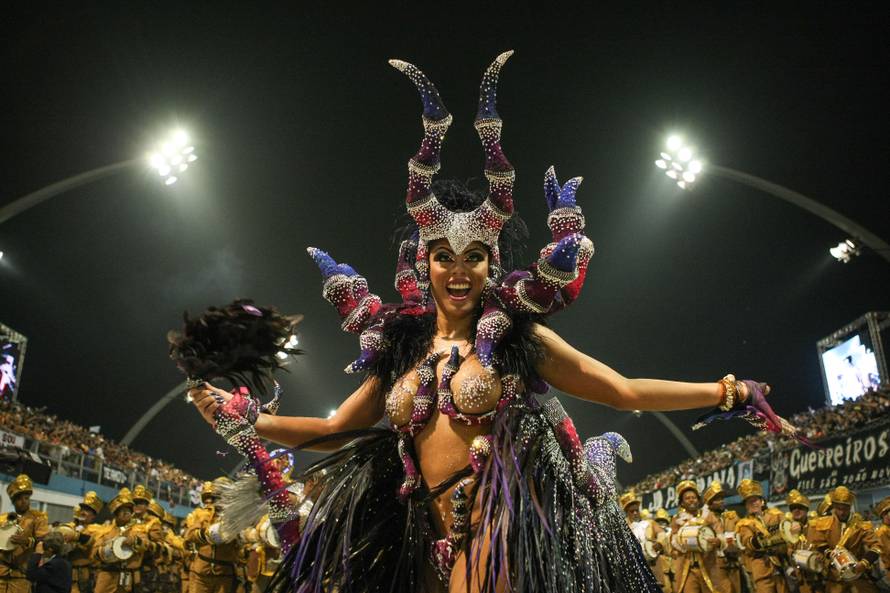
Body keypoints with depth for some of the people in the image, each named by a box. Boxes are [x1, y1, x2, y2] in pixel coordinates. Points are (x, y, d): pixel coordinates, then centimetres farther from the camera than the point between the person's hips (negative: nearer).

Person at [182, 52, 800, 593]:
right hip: (427, 535, 4)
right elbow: (337, 430, 12)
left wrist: (728, 393, -8)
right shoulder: (399, 347, 7)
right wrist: (244, 419, 3)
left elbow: (626, 392, -2)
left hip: (506, 529, -3)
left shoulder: (519, 335, -2)